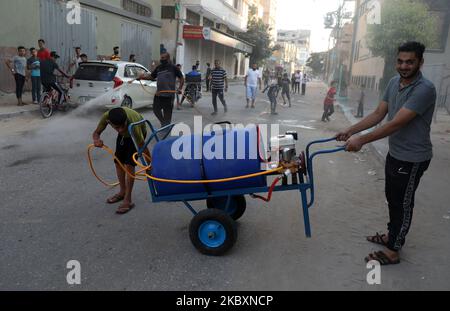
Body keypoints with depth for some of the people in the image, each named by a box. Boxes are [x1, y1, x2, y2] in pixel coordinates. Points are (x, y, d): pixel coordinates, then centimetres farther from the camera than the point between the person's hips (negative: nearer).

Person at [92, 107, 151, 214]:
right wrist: (97, 140, -41)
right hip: (123, 135, 5)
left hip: (138, 132, -5)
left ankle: (128, 200, -7)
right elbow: (96, 133, -18)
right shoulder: (106, 117, -35)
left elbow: (143, 147, -35)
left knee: (129, 164, -15)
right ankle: (123, 191, 28)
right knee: (118, 162, 7)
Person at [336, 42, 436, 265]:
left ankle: (392, 251, 19)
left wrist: (362, 140, -31)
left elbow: (396, 124, -31)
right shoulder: (394, 83, 1)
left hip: (412, 159, -8)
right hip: (394, 153, 8)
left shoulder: (424, 89, -25)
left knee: (403, 204, 5)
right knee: (392, 197, 22)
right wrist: (351, 130, -6)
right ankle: (392, 235, 42)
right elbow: (378, 114, 4)